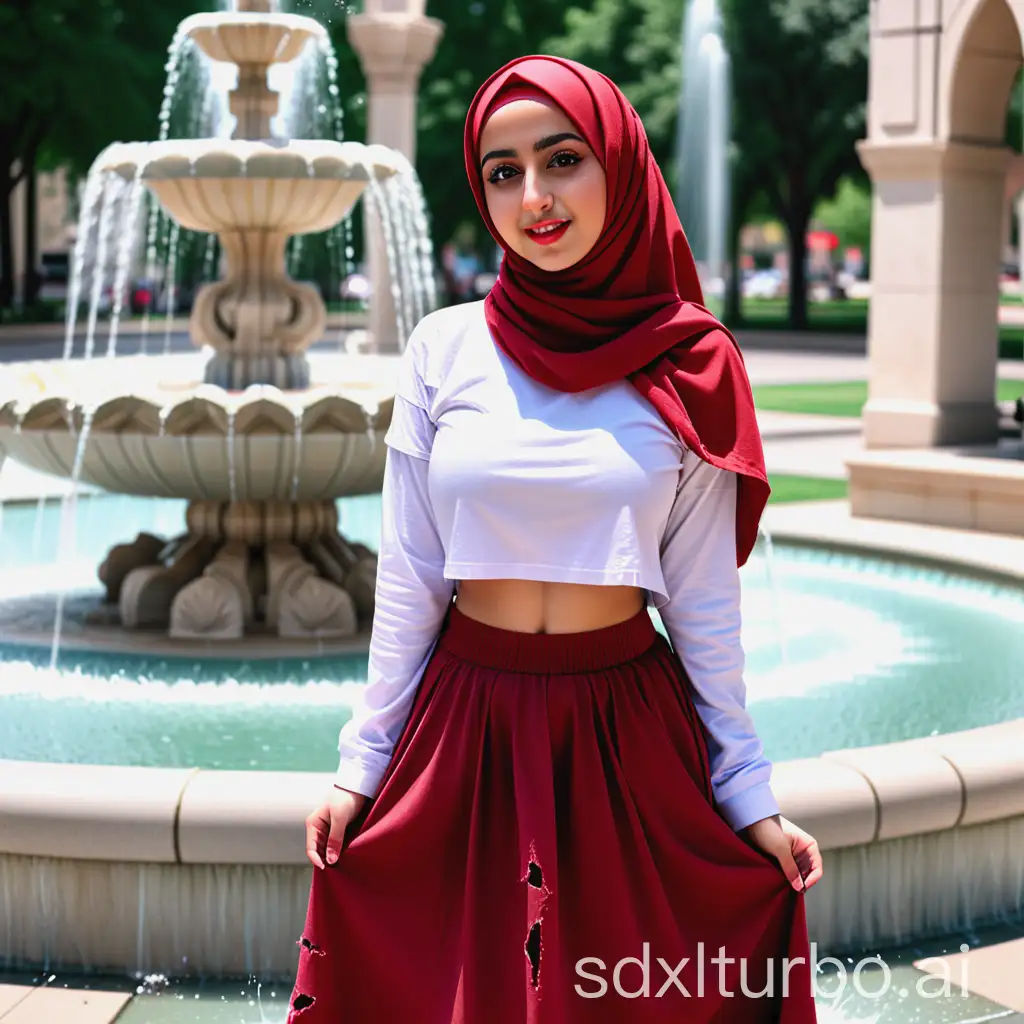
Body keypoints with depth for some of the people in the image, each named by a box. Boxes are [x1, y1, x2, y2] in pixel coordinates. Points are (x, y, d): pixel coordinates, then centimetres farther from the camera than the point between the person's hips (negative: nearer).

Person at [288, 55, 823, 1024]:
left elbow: (704, 597, 1)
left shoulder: (689, 367, -2)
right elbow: (407, 579, 2)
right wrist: (361, 765, 3)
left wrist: (751, 796, 1)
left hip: (628, 728, 0)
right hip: (468, 722, 0)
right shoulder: (446, 349, -2)